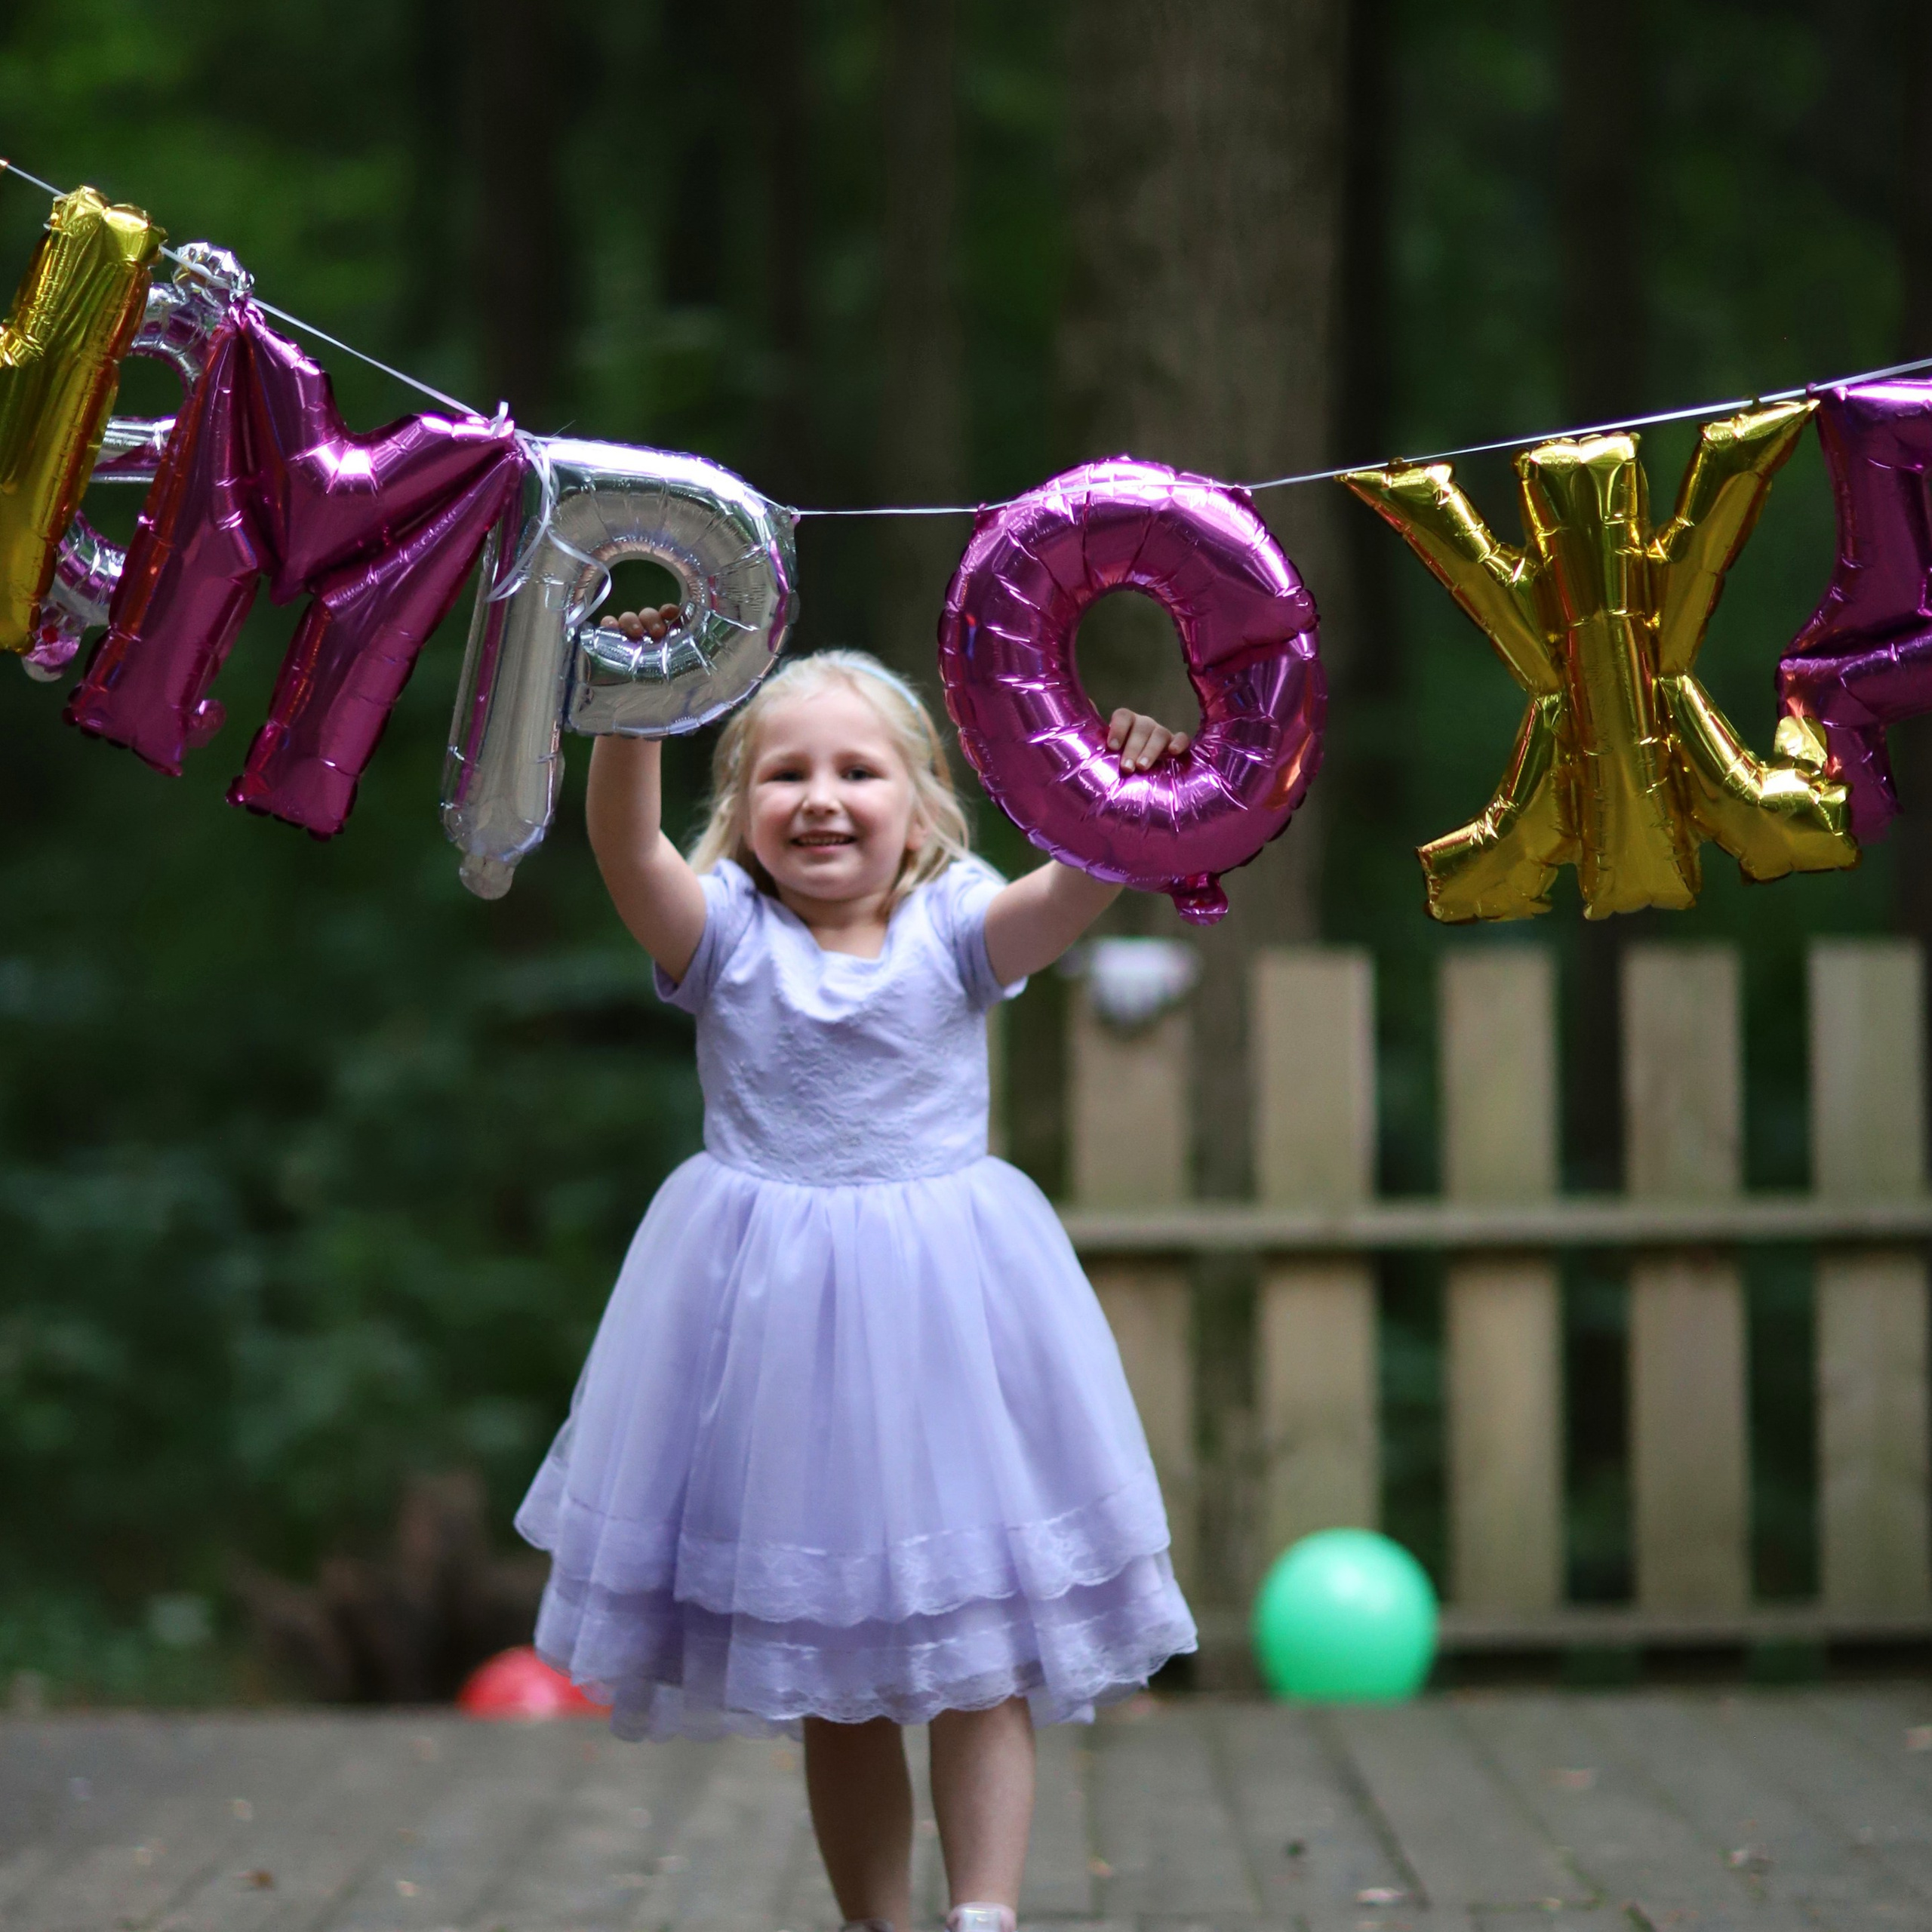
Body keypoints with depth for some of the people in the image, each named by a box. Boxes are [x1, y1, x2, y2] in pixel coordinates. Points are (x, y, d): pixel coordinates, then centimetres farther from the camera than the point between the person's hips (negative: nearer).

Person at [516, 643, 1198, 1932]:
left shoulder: (955, 931, -2)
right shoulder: (724, 937, -2)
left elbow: (1069, 897, -20)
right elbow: (626, 849, -19)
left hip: (937, 1308, -1)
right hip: (771, 1304, 1)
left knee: (977, 1645, -3)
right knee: (825, 1664, 10)